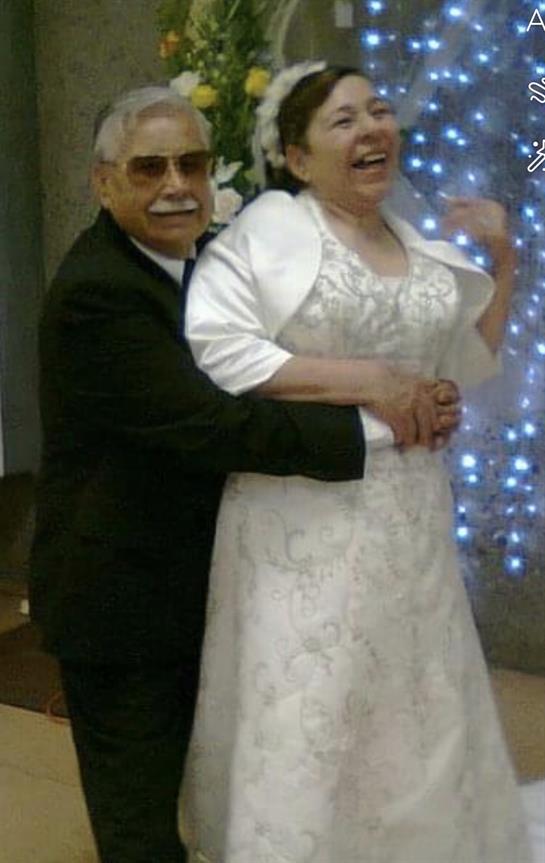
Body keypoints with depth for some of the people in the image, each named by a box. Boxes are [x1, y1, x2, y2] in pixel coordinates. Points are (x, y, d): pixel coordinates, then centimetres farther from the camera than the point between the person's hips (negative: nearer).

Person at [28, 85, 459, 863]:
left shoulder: (195, 259, 4)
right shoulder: (97, 291, -25)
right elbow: (216, 427, -30)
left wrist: (374, 380, -16)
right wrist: (378, 422, -26)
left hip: (181, 586, 9)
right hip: (120, 602, -9)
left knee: (163, 784, 25)